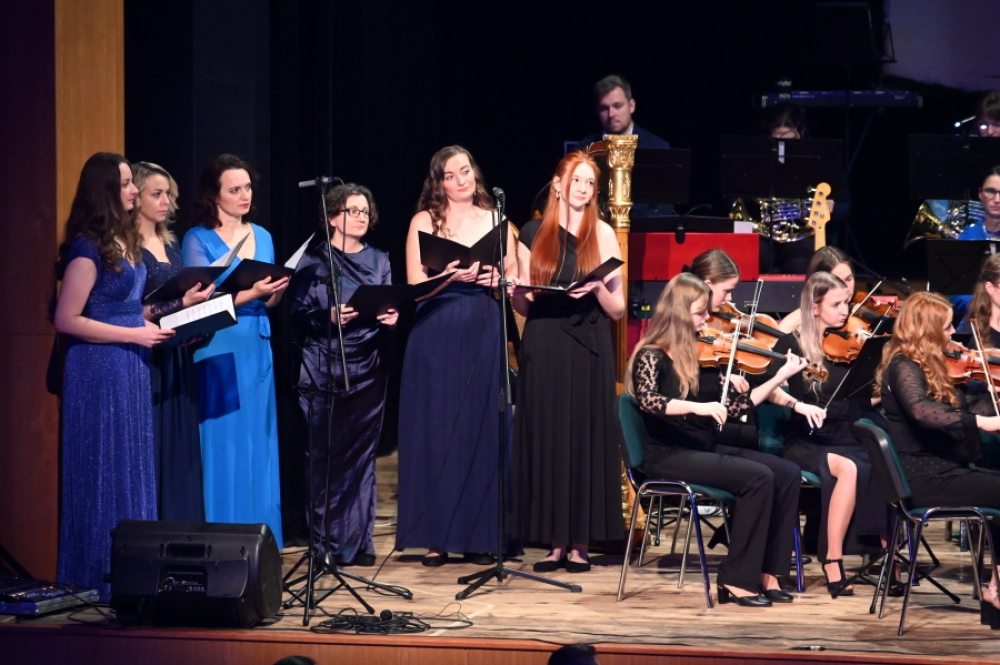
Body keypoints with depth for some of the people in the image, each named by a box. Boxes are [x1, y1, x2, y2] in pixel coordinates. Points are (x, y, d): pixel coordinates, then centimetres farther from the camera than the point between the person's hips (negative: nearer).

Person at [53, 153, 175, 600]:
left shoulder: (123, 240, 11)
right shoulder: (88, 248, -15)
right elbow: (67, 320, -17)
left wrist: (156, 324, 7)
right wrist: (134, 335, -17)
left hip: (129, 369, 9)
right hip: (99, 370, -9)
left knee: (132, 469, 11)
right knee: (105, 470, -3)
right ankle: (103, 575, 4)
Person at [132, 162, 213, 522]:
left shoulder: (171, 244, 15)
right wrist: (182, 303, -19)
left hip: (178, 358, 8)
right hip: (147, 360, -8)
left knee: (182, 449, 7)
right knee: (152, 451, -7)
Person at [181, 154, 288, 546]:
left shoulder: (262, 237, 13)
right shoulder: (199, 240, -3)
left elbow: (270, 302, 14)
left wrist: (278, 289, -8)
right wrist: (251, 293, -23)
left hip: (257, 350, 5)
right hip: (219, 350, -5)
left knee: (260, 443, 6)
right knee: (224, 445, -5)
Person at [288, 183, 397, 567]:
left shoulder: (379, 262, 14)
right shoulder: (313, 261, 3)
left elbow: (390, 307, 13)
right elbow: (298, 314, -2)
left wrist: (391, 318, -8)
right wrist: (329, 317, -19)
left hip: (367, 370, 3)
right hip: (324, 370, -3)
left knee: (362, 455, 2)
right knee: (325, 456, -4)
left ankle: (358, 542, 7)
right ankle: (326, 544, 1)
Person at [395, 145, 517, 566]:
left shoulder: (496, 221, 11)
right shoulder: (425, 221, 5)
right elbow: (415, 283, -3)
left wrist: (497, 279, -11)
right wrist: (453, 275, -20)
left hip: (484, 337, 2)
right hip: (437, 337, -2)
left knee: (482, 433, 1)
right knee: (436, 432, -3)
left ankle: (478, 536, 6)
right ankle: (435, 537, 1)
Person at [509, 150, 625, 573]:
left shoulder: (602, 235, 5)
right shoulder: (533, 235, 8)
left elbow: (618, 309, 2)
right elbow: (521, 307, 10)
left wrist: (597, 288, -17)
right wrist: (519, 292, -11)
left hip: (588, 352, -1)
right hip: (542, 350, 1)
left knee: (585, 441, -2)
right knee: (545, 441, 0)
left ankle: (580, 543, 3)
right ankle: (555, 541, 5)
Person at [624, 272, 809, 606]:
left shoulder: (701, 356, 12)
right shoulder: (652, 356, -7)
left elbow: (732, 406, 11)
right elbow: (647, 400, -26)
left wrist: (779, 377, 5)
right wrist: (696, 407, -37)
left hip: (705, 450, 7)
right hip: (670, 456, -7)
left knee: (787, 473, -12)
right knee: (757, 477, -26)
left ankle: (767, 572, -10)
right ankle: (737, 580, -19)